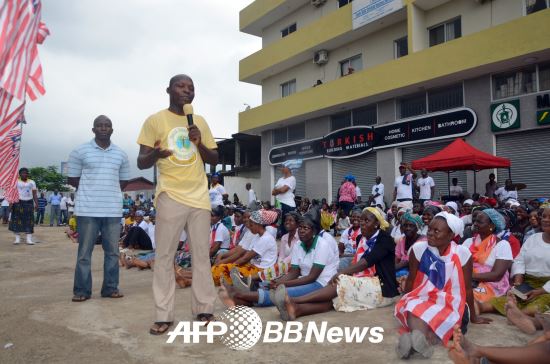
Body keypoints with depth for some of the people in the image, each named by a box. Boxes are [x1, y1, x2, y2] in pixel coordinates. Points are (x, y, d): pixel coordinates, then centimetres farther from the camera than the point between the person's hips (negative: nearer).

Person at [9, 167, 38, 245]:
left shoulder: (32, 182, 11)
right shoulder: (16, 182, 3)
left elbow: (34, 194, 10)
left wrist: (36, 203, 1)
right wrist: (11, 202, -14)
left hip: (29, 203, 2)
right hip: (19, 203, -2)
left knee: (29, 221, -1)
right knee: (17, 220, -2)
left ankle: (29, 239, 0)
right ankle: (17, 238, 7)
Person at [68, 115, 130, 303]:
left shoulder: (121, 154, 10)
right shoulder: (80, 151, 1)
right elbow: (72, 179, 4)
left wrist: (109, 190, 6)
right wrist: (91, 190, 5)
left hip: (113, 210, 3)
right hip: (88, 210, -3)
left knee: (112, 251, 6)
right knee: (84, 252, 2)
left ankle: (111, 288, 16)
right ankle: (82, 290, 11)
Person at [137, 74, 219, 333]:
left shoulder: (201, 122, 13)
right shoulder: (155, 121, 2)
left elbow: (214, 160, 14)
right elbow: (141, 163, -1)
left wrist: (199, 143, -5)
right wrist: (155, 154, -23)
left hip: (199, 196, 4)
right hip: (170, 197, -3)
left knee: (202, 255, 7)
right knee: (164, 256, 0)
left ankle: (204, 309, 16)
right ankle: (163, 315, 7)